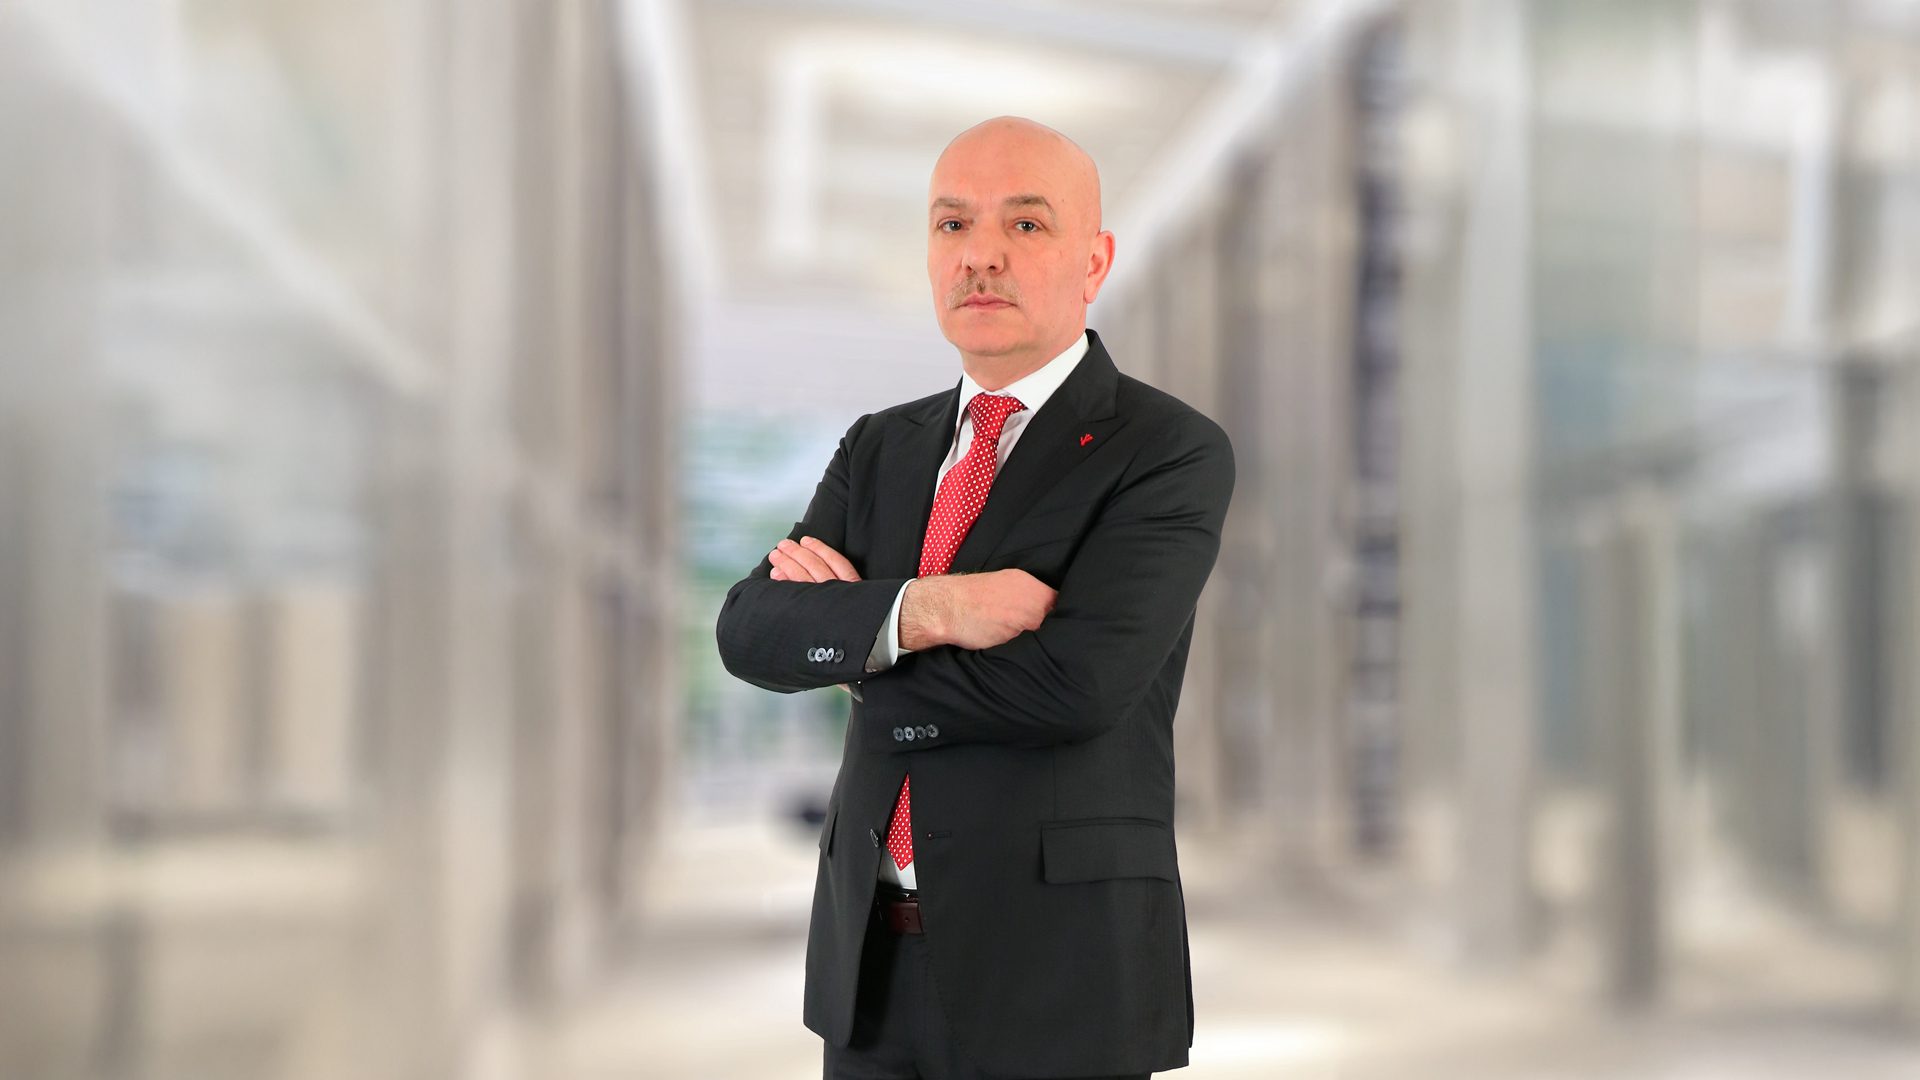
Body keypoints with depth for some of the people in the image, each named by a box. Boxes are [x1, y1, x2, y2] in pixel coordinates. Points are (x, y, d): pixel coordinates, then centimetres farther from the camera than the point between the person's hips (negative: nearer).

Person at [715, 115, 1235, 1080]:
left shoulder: (1174, 455, -8)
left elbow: (1073, 683, -21)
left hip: (1056, 972, -5)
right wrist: (919, 610, -20)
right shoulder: (879, 449, 11)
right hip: (871, 962, 5)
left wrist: (849, 642, -7)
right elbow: (751, 629, -2)